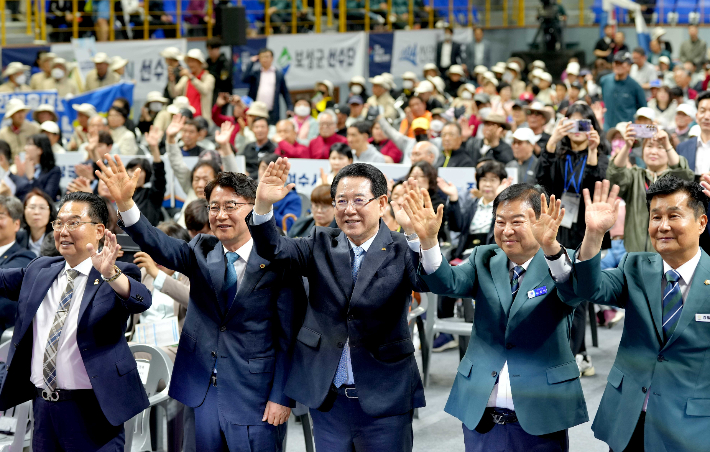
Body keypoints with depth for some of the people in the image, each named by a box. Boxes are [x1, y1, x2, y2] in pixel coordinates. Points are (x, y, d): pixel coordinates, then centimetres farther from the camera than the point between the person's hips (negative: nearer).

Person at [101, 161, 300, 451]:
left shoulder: (277, 262, -7)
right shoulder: (201, 251, 6)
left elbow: (289, 337, -6)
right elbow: (161, 247, -14)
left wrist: (281, 397, -9)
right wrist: (125, 203, -30)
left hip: (255, 400, -4)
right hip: (204, 394, 4)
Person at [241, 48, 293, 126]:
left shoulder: (279, 73, 9)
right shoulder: (254, 72, 9)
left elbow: (285, 92, 10)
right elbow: (244, 79, -9)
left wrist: (290, 108, 0)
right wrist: (251, 62, -1)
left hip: (273, 113, 0)